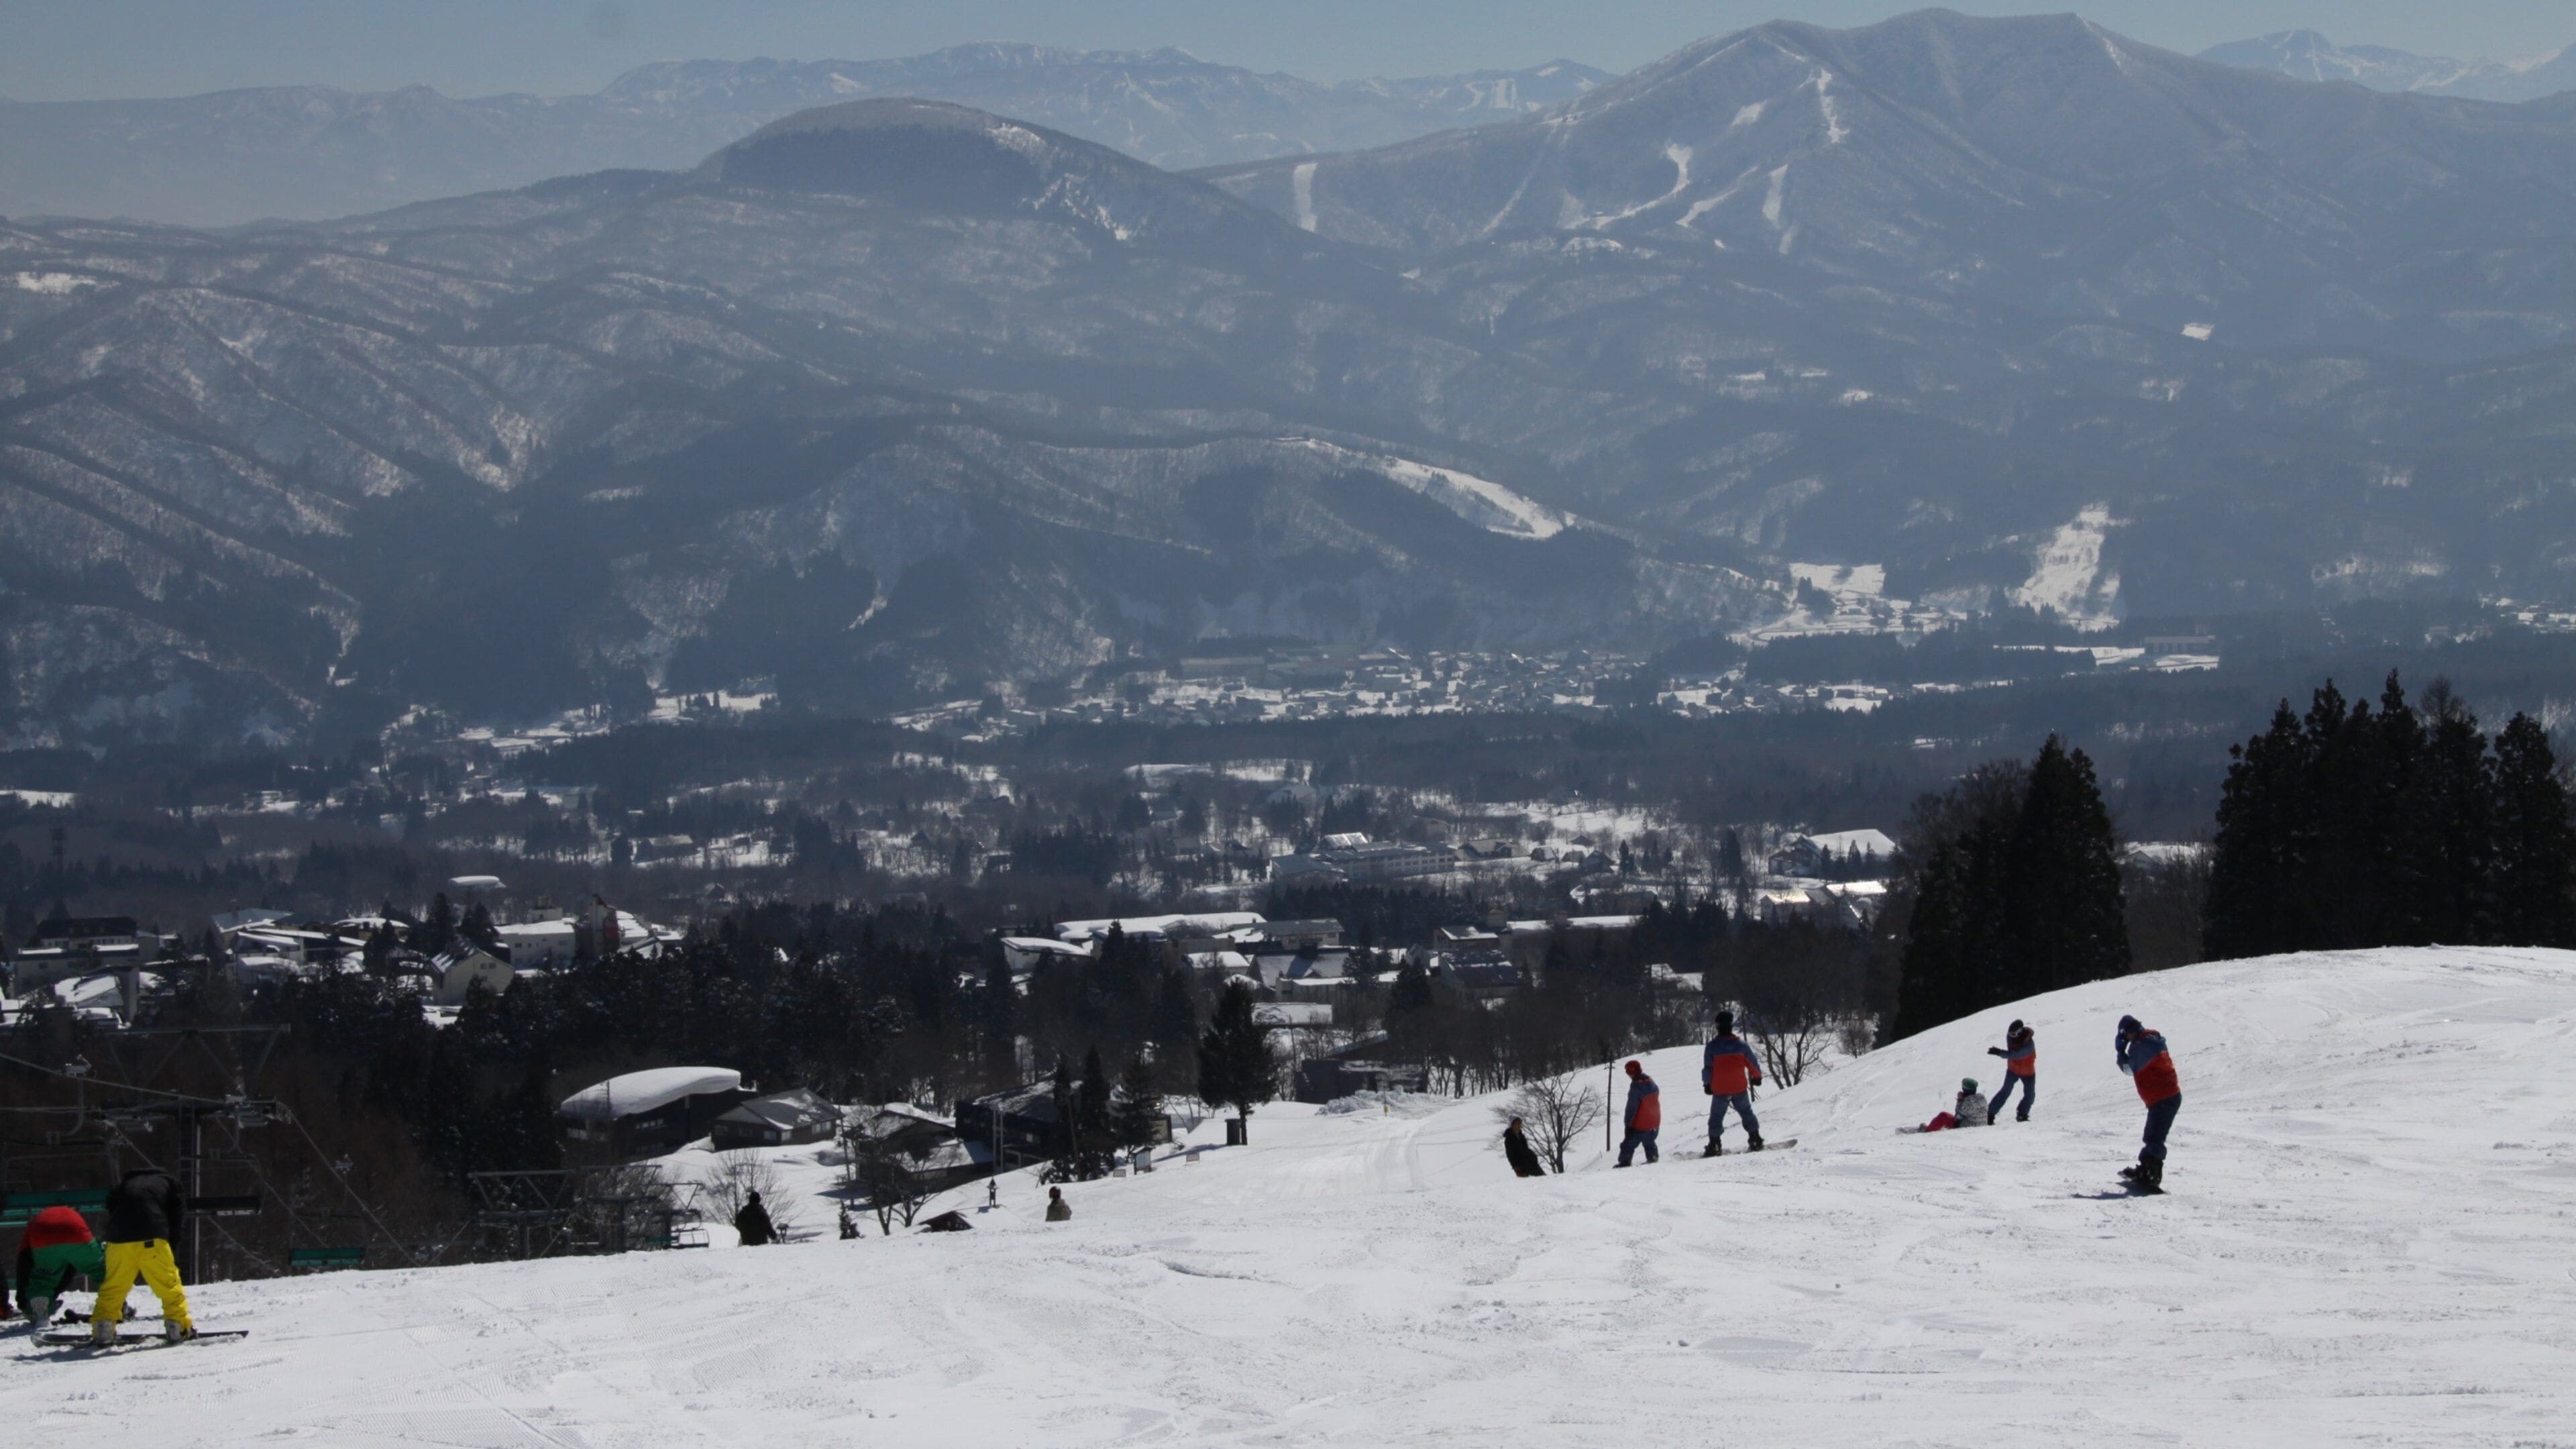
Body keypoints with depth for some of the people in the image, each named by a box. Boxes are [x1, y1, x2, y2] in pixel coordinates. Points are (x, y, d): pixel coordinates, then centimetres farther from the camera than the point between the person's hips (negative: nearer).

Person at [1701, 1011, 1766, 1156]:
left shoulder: (1712, 1046, -8)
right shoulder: (1740, 1044, -5)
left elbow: (1707, 1068, -3)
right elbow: (1753, 1063, 2)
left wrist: (1707, 1084, 12)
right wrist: (1757, 1077, 19)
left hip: (1720, 1089, -1)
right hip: (1740, 1088, 1)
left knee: (1716, 1117, 9)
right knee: (1746, 1114, 15)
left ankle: (1714, 1145, 4)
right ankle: (1755, 1140, 9)